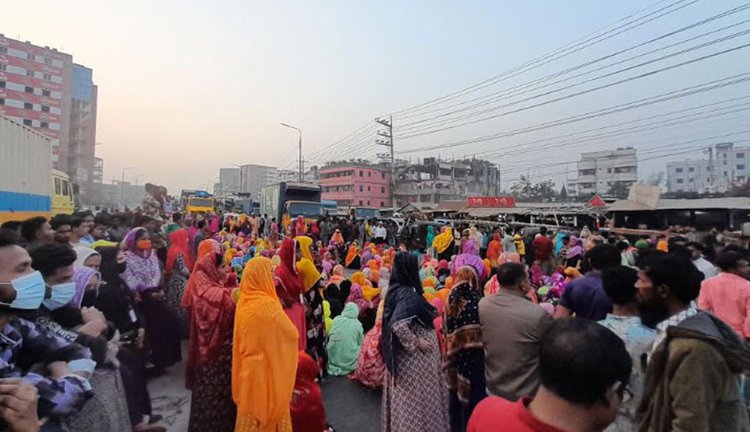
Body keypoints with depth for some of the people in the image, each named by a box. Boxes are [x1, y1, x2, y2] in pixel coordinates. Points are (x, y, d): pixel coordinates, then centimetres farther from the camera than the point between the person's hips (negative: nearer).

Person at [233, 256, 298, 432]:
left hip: (248, 371, 7)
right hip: (267, 373, -7)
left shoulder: (243, 302, -2)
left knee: (250, 416, 22)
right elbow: (291, 335, -15)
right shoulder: (268, 305, -25)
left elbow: (241, 341, 9)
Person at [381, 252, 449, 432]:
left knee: (406, 400, 21)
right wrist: (417, 342, -21)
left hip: (403, 353, 9)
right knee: (417, 399, 7)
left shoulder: (396, 289, 3)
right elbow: (398, 325, -35)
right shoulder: (408, 293, -24)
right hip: (414, 357, -9)